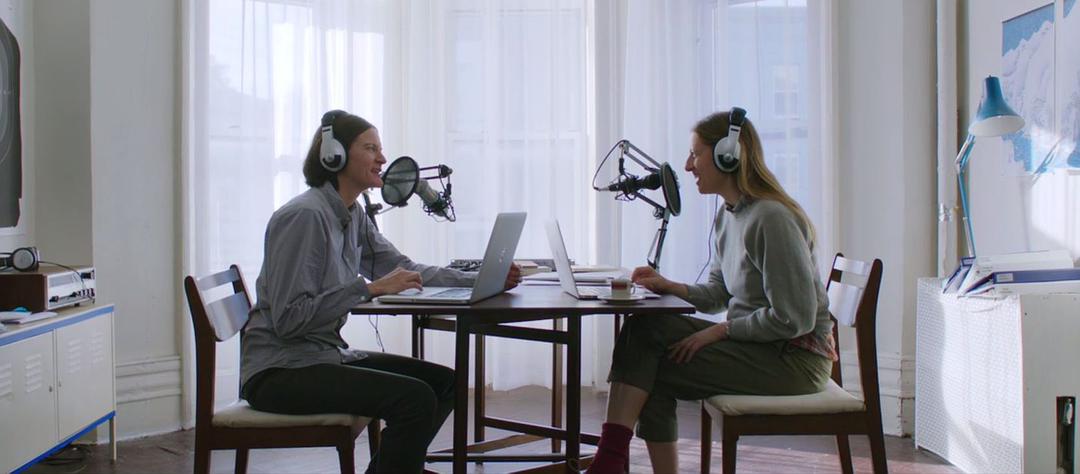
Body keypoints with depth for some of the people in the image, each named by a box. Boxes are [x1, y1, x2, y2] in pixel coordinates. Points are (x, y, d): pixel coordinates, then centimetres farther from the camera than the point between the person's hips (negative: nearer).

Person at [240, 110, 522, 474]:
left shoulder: (353, 216, 10)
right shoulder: (304, 215, -19)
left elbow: (404, 268, 12)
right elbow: (288, 319, -24)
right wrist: (370, 288, -27)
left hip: (327, 355, 10)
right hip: (279, 372, -10)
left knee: (444, 382, 5)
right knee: (414, 397, -23)